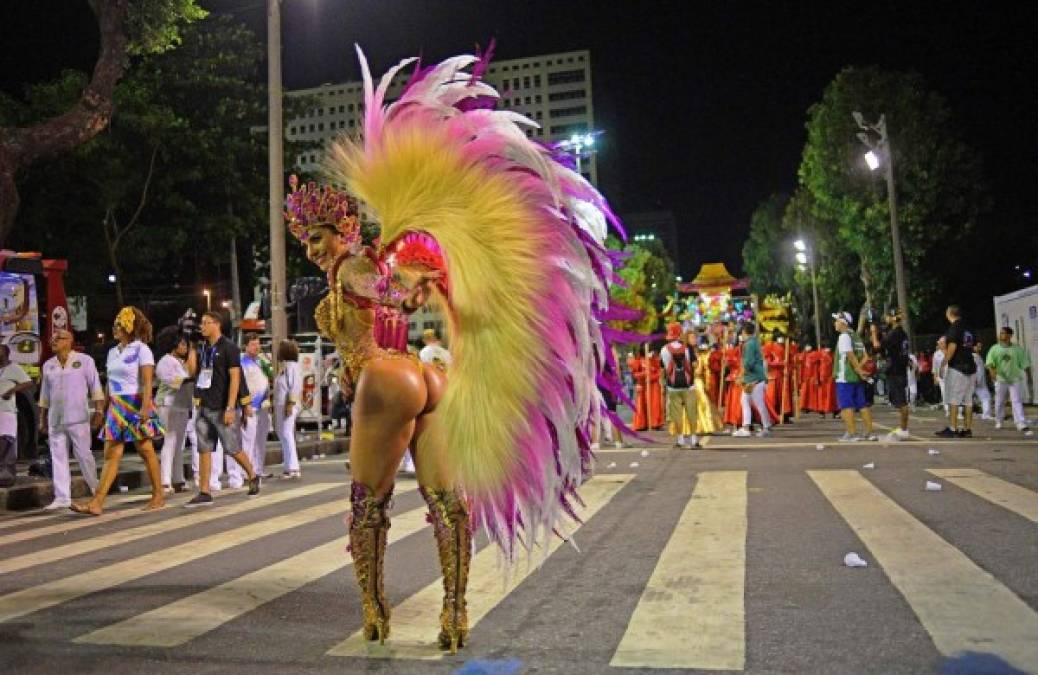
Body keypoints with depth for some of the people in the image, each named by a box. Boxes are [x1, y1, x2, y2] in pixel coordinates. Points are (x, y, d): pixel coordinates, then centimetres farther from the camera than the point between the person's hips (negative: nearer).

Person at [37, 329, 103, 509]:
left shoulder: (84, 360, -1)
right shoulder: (48, 365, 12)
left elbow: (95, 388, -2)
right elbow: (45, 394, 17)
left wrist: (99, 411, -8)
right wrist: (42, 419, 15)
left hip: (78, 418, -4)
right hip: (55, 420, 5)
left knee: (83, 455, -1)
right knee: (58, 457, 3)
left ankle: (96, 490, 17)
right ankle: (62, 498, 6)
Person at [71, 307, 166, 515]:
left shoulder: (141, 349, -5)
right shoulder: (112, 352, 15)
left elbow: (147, 381, -13)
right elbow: (109, 382, 17)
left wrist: (145, 406, -22)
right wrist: (106, 407, 14)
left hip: (136, 404, -6)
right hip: (116, 406, 6)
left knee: (146, 451, 2)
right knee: (111, 454, 0)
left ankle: (158, 495, 13)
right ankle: (97, 502, -4)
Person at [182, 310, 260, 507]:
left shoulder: (229, 347, -8)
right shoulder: (202, 348, 13)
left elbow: (235, 378, -13)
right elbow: (192, 371, 8)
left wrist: (230, 408, -19)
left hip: (222, 408, -6)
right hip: (204, 407, 6)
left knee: (233, 449, 0)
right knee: (204, 450, 3)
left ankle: (253, 477, 22)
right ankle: (204, 493, 5)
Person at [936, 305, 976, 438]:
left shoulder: (954, 328, -9)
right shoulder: (969, 329, 14)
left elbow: (952, 348, -16)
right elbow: (973, 347, 19)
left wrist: (943, 364, -12)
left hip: (956, 367, -8)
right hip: (970, 367, 8)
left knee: (953, 400, -6)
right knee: (968, 400, 8)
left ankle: (952, 429, -8)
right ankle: (967, 429, 9)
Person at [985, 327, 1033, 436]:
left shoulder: (1018, 349, -1)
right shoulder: (994, 349, -1)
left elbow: (1025, 364, 5)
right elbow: (990, 363, -11)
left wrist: (1028, 377, 7)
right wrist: (992, 371, -29)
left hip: (1015, 379, -1)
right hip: (1000, 379, 1)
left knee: (1017, 401, -9)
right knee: (999, 402, 9)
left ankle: (1022, 425, -14)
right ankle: (998, 421, 27)